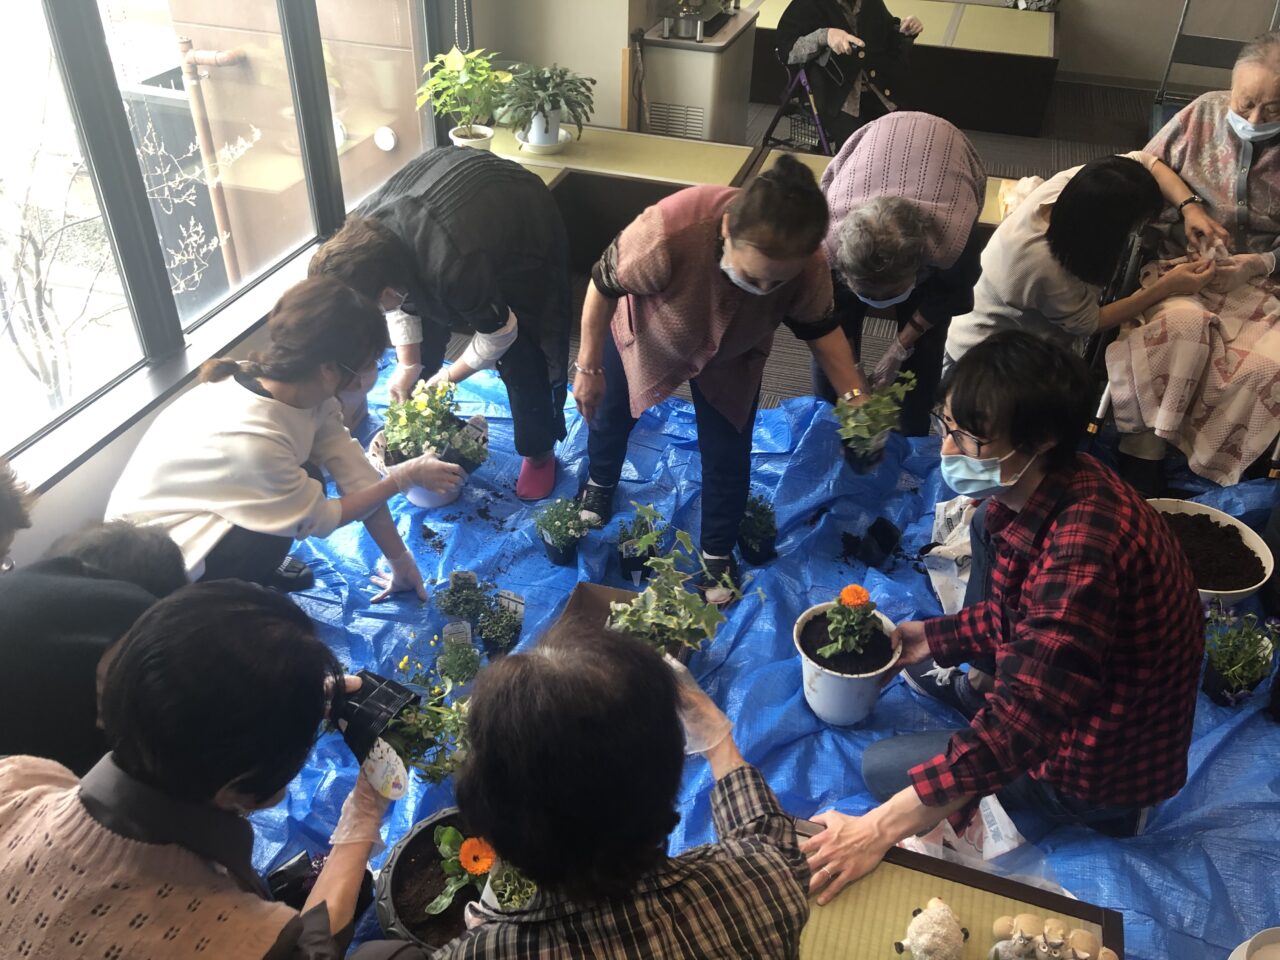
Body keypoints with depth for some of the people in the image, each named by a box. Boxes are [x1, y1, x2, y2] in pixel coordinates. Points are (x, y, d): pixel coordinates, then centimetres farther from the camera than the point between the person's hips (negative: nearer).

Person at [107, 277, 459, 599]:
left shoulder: (302, 390, -16)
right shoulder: (251, 439, -37)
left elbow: (356, 475, -10)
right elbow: (319, 518, -21)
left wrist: (400, 561, -5)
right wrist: (403, 478, -13)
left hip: (200, 507, 7)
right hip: (155, 557, -7)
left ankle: (253, 569, 14)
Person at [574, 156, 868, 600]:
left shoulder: (809, 267, -37)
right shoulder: (668, 232, -48)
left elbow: (819, 329, -13)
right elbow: (604, 286, -28)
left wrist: (855, 396, -27)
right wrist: (589, 367, -17)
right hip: (645, 331, -1)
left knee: (727, 455, 4)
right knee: (610, 409, 24)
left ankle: (718, 552, 34)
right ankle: (600, 483, 60)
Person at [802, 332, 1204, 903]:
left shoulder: (1083, 546, -38)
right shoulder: (1028, 491, -10)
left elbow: (1022, 720, -42)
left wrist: (877, 829, -44)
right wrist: (931, 637, 3)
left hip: (1104, 757, -9)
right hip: (1073, 692, 9)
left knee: (883, 766, -1)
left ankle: (1103, 805, 7)